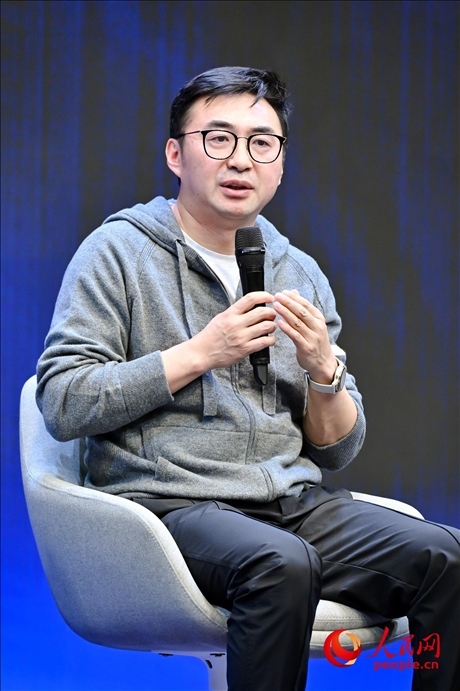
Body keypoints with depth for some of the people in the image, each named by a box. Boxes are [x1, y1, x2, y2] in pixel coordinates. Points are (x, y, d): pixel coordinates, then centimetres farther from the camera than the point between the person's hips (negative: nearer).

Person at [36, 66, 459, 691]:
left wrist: (324, 370, -3)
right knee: (283, 563, -36)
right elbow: (61, 404, -8)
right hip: (170, 502, -5)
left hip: (295, 500, 5)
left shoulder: (301, 275, 17)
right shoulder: (119, 252, 3)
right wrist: (199, 354, -12)